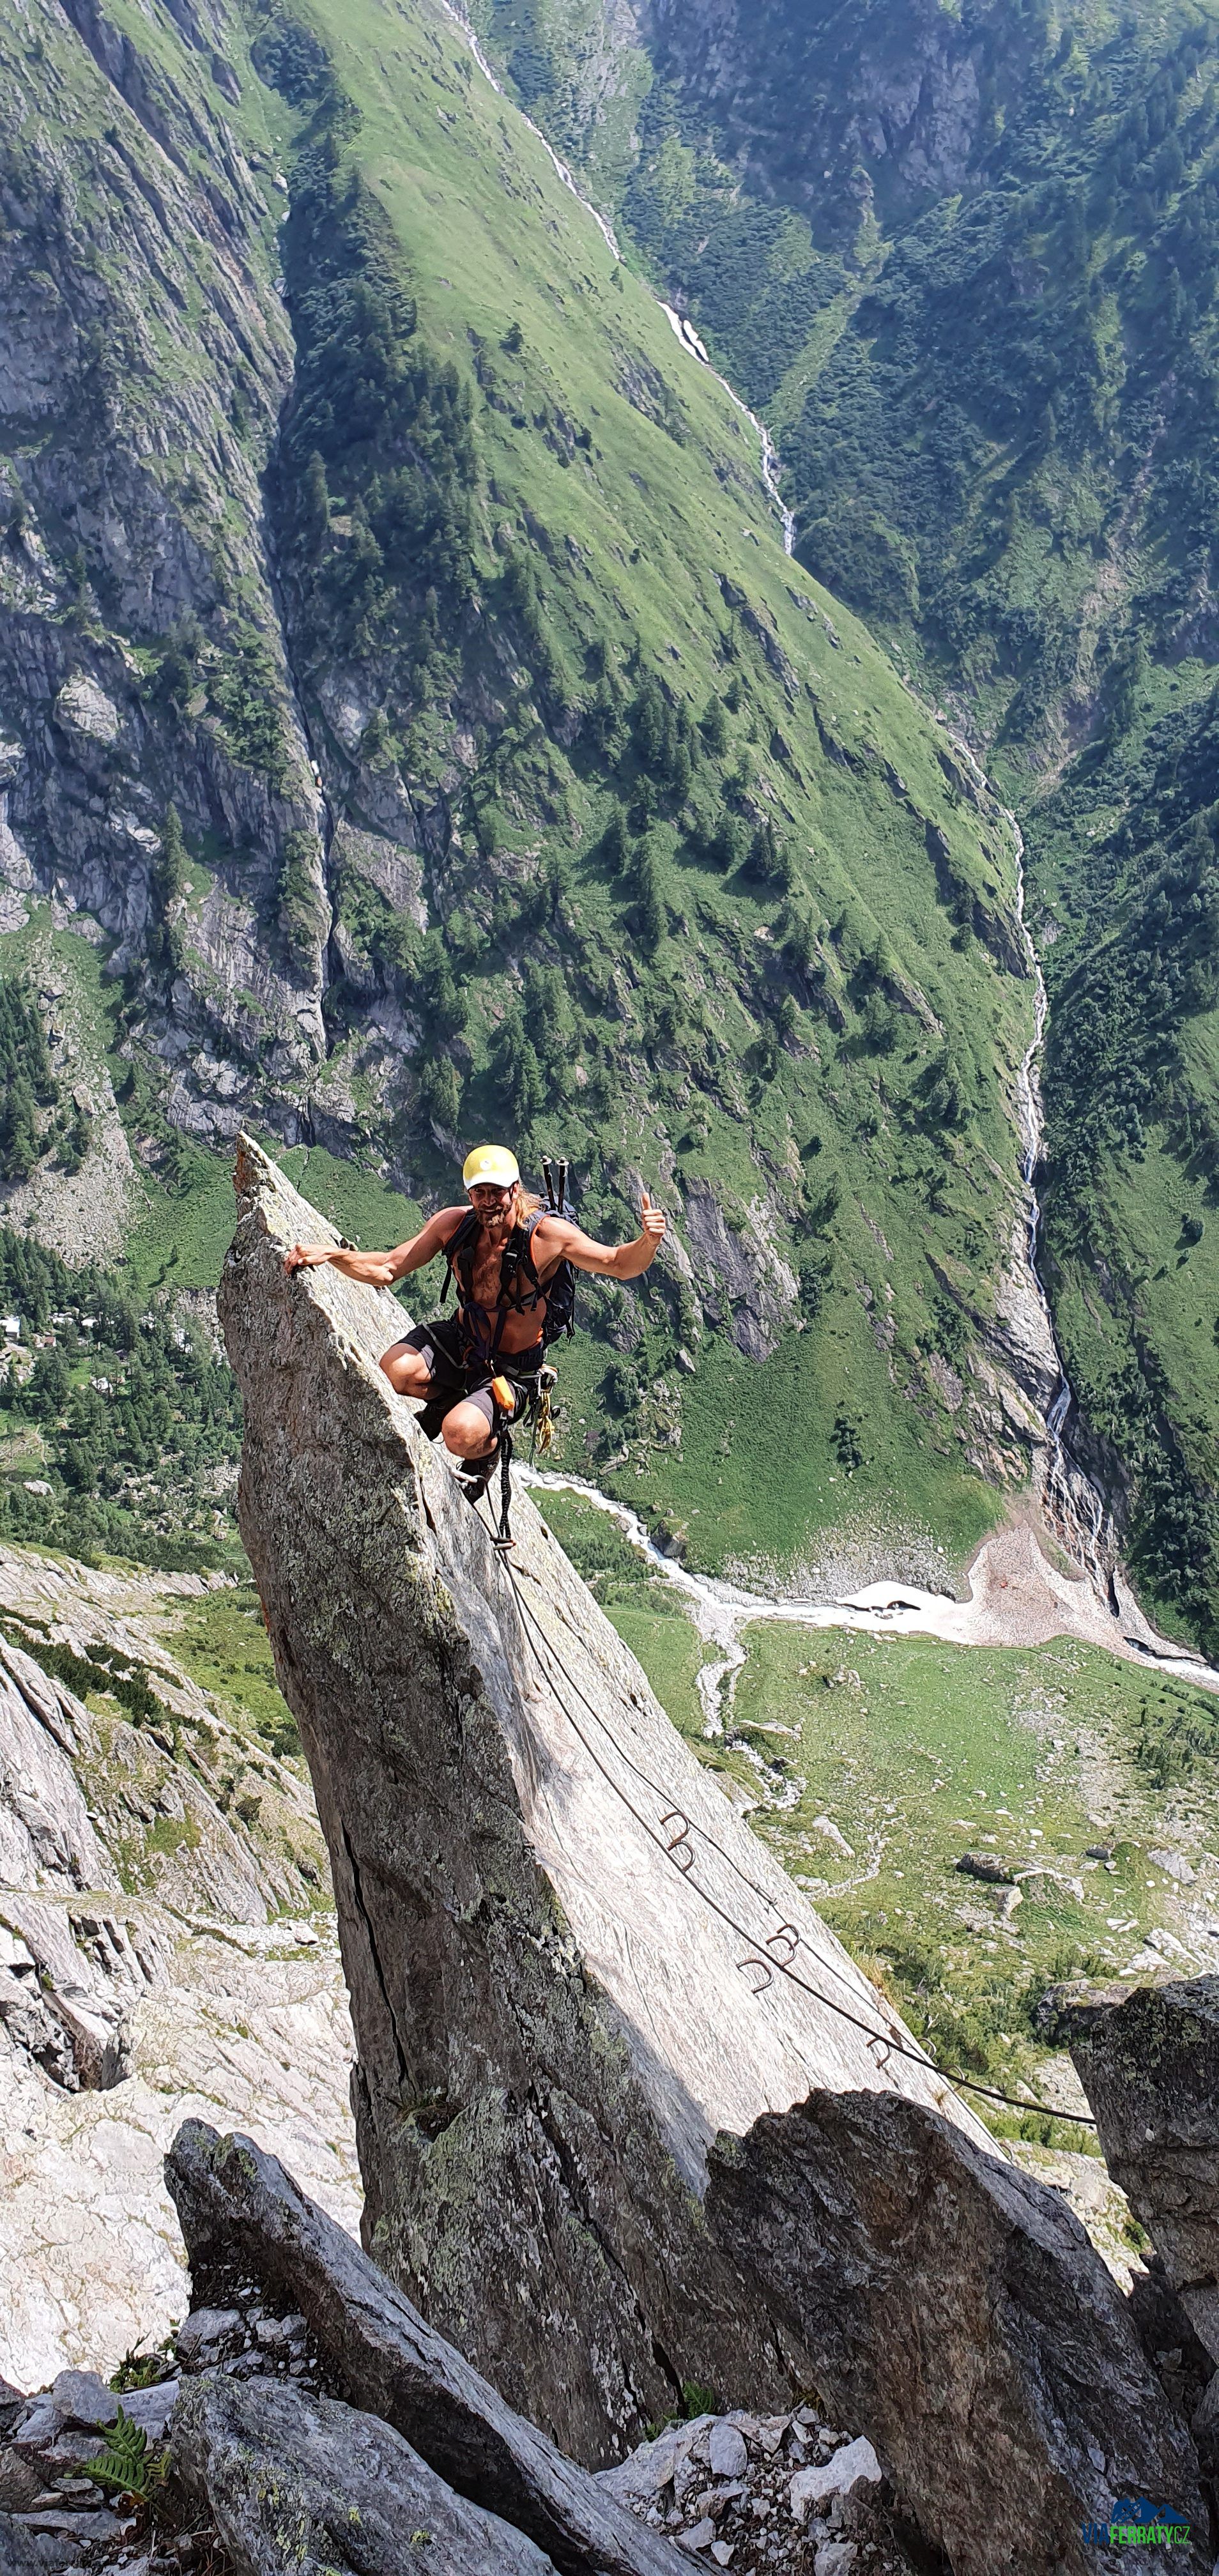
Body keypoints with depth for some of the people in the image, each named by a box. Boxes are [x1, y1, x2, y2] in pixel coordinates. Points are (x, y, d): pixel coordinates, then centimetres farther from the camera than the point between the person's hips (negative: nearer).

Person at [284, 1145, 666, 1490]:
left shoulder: (547, 1234, -21)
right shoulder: (454, 1224, -10)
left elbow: (620, 1265, -14)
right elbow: (386, 1270, -6)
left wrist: (648, 1241, -37)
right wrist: (329, 1254, -22)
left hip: (511, 1369, -3)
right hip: (458, 1343, 4)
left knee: (461, 1435, -30)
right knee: (394, 1370, -28)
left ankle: (488, 1448, 10)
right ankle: (446, 1400, 8)